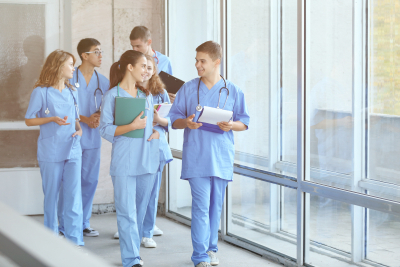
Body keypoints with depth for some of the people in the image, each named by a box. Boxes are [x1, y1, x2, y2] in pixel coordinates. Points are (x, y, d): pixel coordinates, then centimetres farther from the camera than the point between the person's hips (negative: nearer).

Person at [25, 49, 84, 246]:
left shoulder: (72, 92, 13)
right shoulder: (41, 92, -4)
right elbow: (29, 120, -4)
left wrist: (79, 129, 1)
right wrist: (52, 119, -17)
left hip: (72, 149, 4)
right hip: (51, 151, -4)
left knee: (74, 195, -3)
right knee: (51, 195, 7)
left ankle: (75, 241, -3)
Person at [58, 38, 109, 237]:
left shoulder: (103, 81, 9)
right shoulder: (70, 78, -6)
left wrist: (99, 115, -10)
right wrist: (85, 119, -16)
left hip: (92, 138, 5)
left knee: (90, 180, 7)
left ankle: (83, 224, 18)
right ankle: (64, 226, 5)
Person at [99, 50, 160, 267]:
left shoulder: (147, 95, 14)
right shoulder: (112, 95, -4)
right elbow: (105, 129, -9)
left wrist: (157, 132, 1)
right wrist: (132, 126, -19)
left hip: (147, 158, 6)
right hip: (124, 161, -6)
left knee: (141, 208, 11)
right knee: (127, 210, -7)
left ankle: (133, 250, 23)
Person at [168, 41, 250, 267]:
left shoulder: (233, 91, 3)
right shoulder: (188, 89, 3)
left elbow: (244, 122, 7)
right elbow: (174, 119, 7)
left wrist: (231, 126, -14)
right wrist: (186, 123, -15)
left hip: (221, 157, 2)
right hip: (196, 157, -1)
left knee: (216, 205, 10)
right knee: (201, 205, -8)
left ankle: (211, 248, 26)